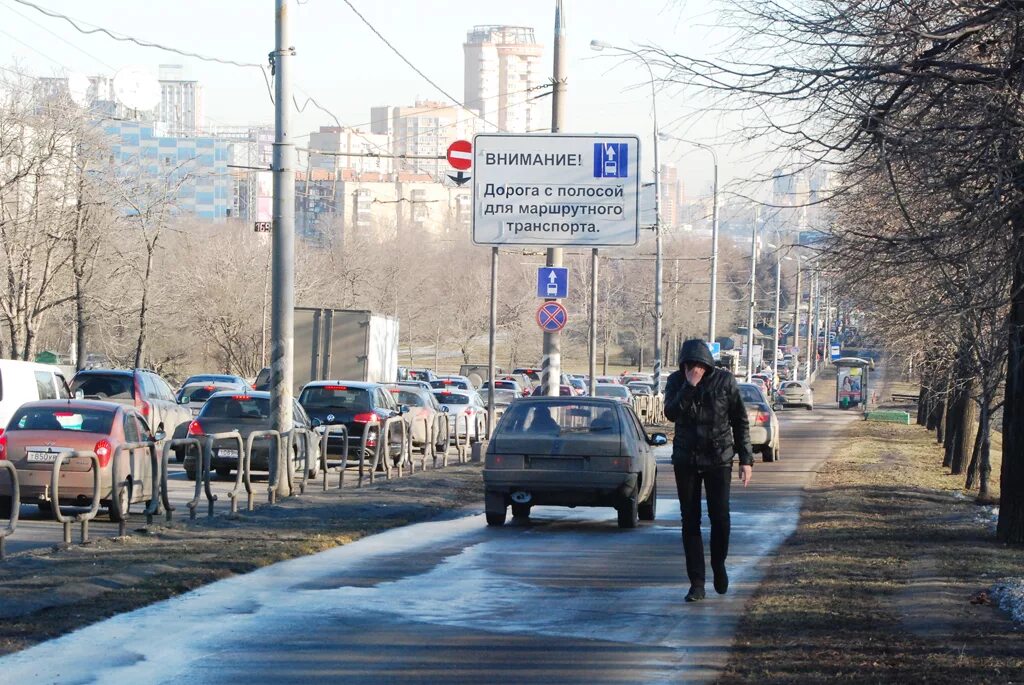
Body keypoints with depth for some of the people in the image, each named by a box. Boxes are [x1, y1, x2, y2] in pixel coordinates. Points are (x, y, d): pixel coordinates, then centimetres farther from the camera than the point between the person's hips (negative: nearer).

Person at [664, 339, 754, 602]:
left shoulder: (724, 381, -5)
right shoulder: (676, 381, -1)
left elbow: (740, 421, 0)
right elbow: (671, 413, -17)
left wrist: (746, 459, -2)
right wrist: (689, 386, -26)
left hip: (718, 459, -2)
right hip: (686, 460, 2)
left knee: (720, 517, -10)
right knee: (690, 522, 1)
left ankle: (719, 566, 17)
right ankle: (696, 583, 4)